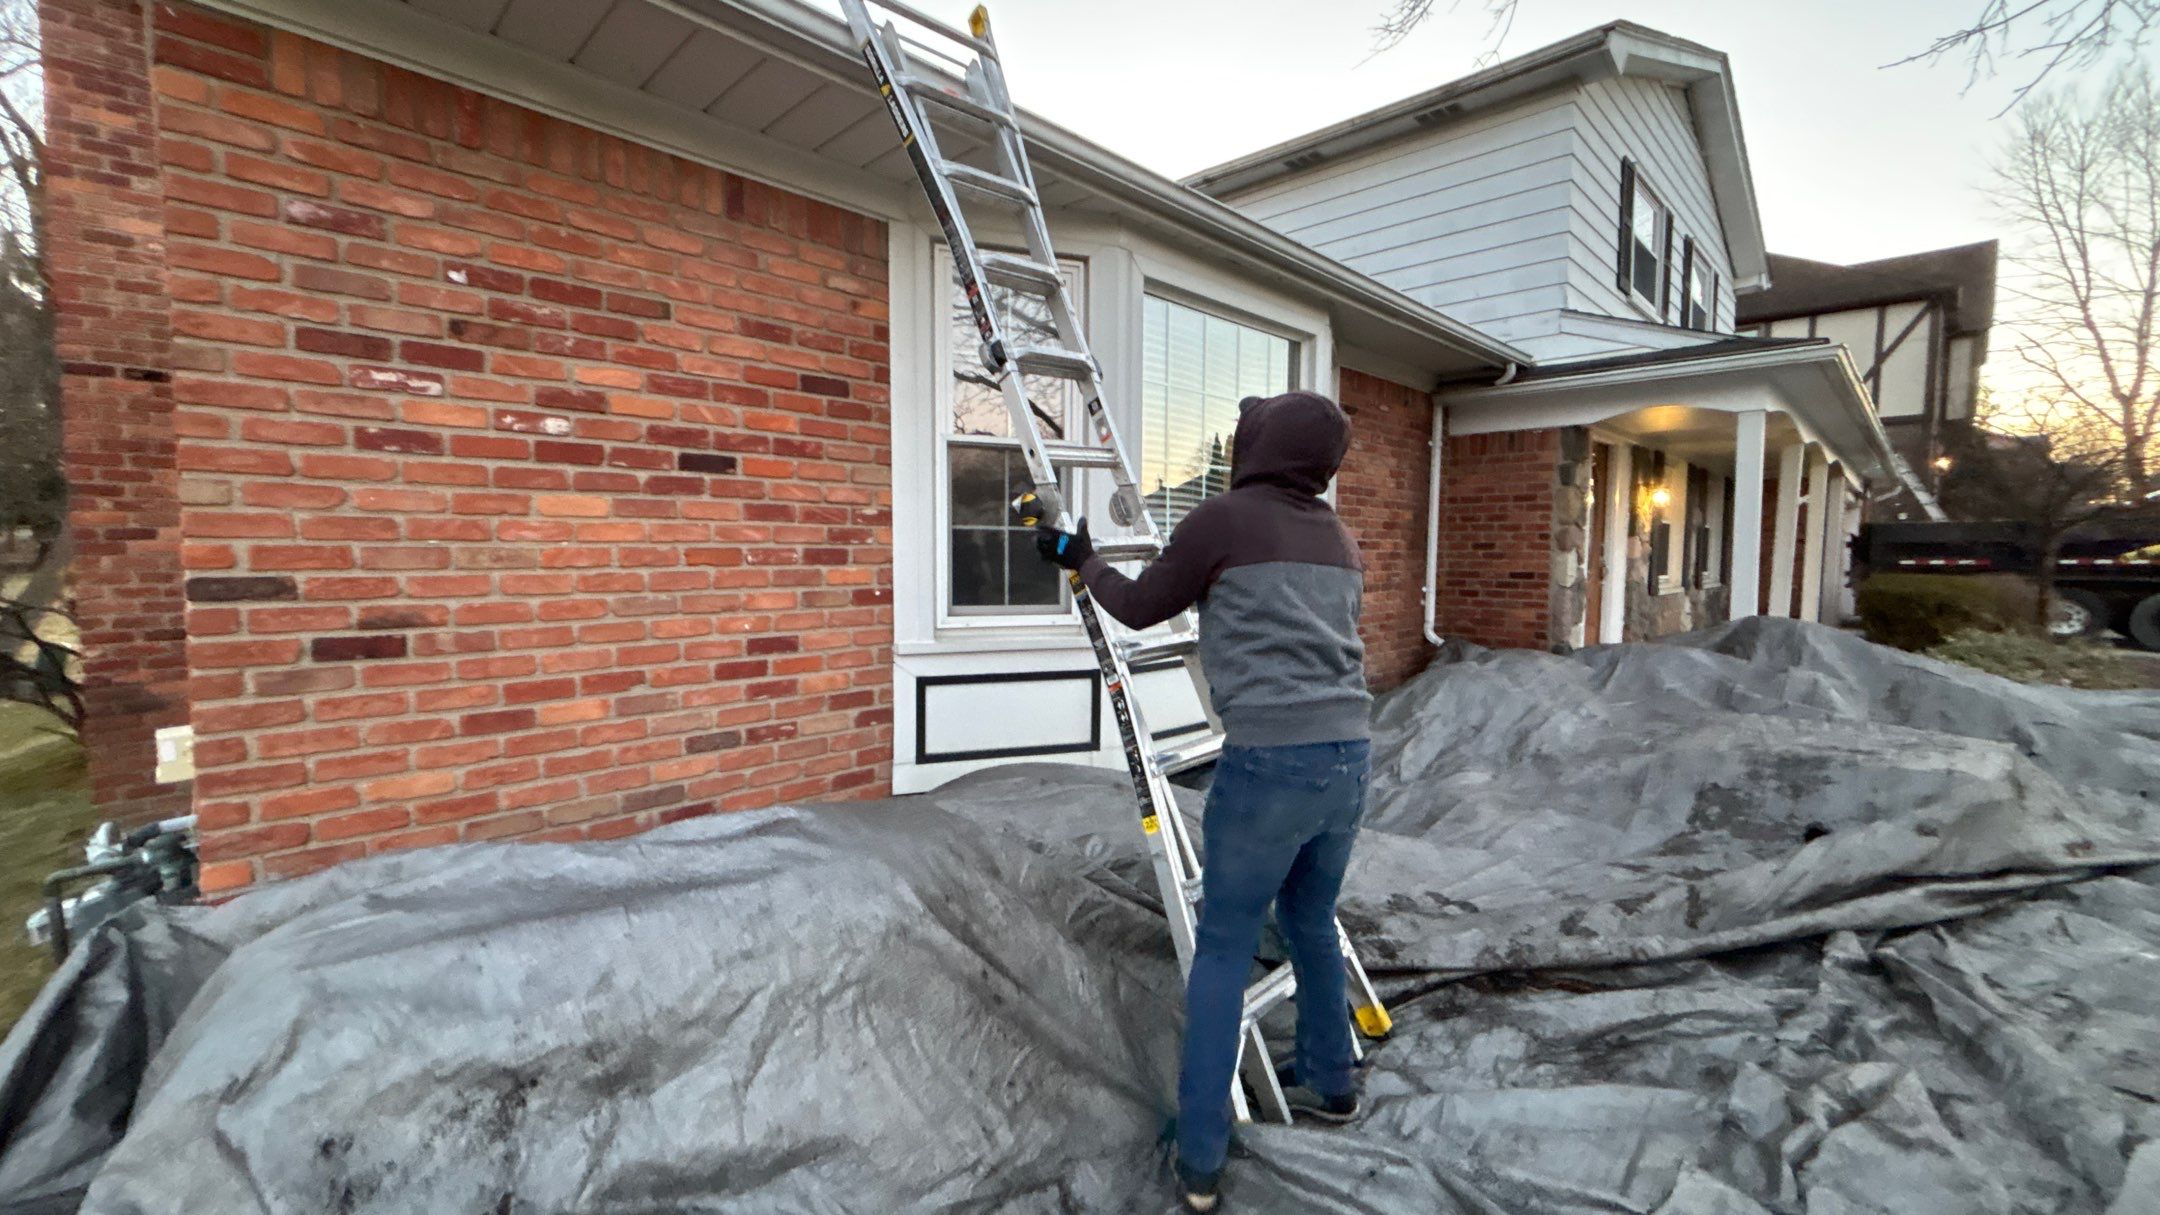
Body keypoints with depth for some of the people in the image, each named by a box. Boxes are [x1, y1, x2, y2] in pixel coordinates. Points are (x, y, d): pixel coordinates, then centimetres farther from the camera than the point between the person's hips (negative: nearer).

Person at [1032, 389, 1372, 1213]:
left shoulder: (1224, 518, -5)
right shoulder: (1339, 540, 15)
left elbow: (1139, 608, 5)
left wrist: (1082, 559, 22)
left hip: (1270, 761, -7)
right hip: (1349, 754, 7)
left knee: (1223, 947, 5)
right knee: (1310, 923, 25)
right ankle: (1331, 1082, 44)